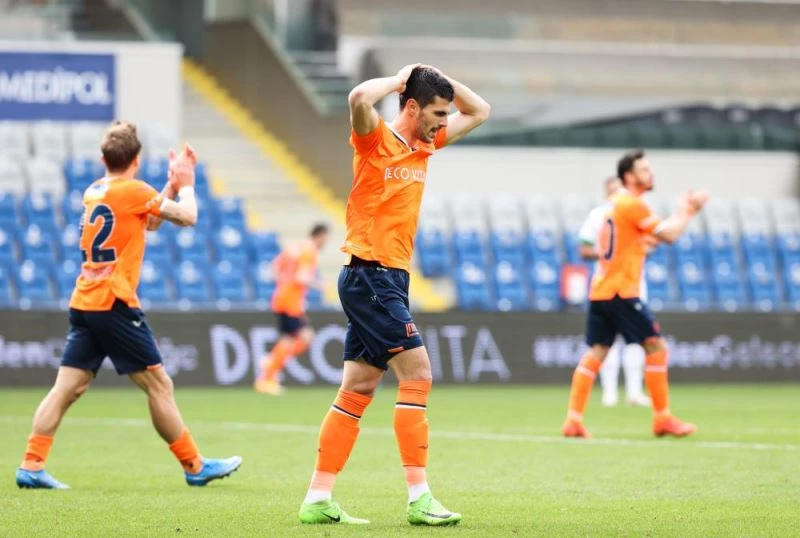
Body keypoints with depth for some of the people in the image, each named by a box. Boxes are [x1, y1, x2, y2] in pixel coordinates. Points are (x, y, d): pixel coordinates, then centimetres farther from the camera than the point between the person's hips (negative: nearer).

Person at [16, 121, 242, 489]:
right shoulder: (133, 191, -9)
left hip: (83, 304, 8)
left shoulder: (93, 192, 14)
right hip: (114, 304, -8)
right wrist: (186, 183, 12)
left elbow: (149, 221, 26)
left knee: (67, 388, 4)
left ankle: (31, 466, -4)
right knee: (159, 384, 0)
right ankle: (195, 467, 6)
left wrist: (173, 183, 22)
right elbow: (187, 216, -5)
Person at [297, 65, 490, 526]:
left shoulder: (425, 144, 14)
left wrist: (436, 79, 10)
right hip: (370, 275, -9)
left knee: (358, 391, 8)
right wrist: (397, 80, -12)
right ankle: (420, 498, -16)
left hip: (390, 280, 9)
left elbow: (479, 111, 24)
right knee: (417, 374, -14)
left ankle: (319, 499, 10)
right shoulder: (377, 139, -9)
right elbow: (360, 98, -31)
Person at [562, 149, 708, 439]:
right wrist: (688, 210, 0)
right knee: (656, 347, -4)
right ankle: (662, 418, -2)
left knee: (595, 353, 7)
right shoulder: (633, 205, -12)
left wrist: (684, 210, 14)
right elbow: (669, 235, -15)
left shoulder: (616, 202, 17)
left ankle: (573, 420, 1)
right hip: (620, 293, -9)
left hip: (599, 292, 9)